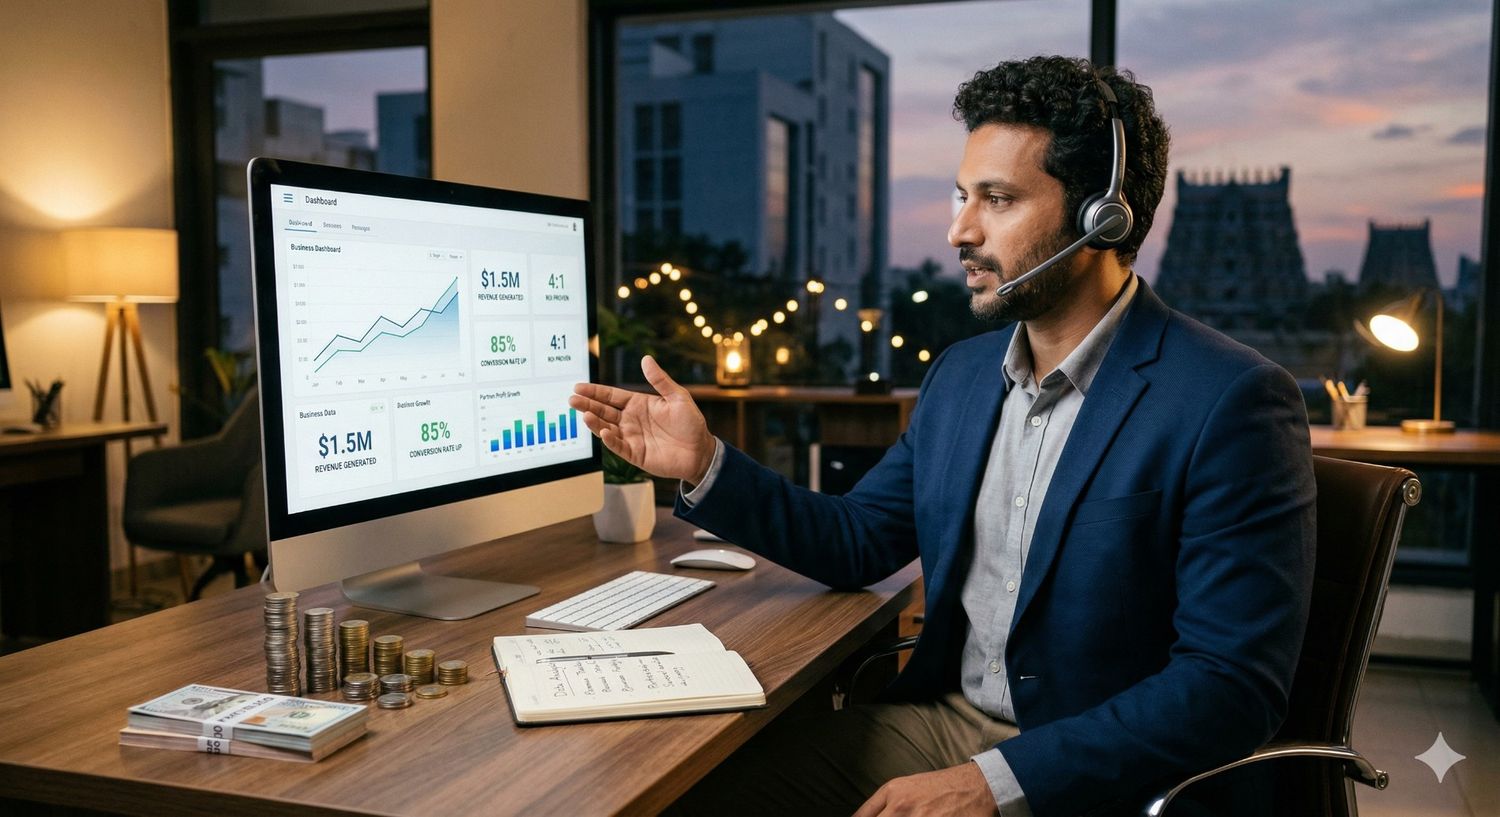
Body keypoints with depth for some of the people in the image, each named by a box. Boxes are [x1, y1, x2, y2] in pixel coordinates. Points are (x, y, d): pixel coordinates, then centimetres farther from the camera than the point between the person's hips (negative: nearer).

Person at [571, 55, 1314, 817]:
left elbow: (1233, 686, -19)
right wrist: (706, 467, -2)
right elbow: (856, 541, 12)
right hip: (940, 720, 6)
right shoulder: (961, 374, 6)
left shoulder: (1230, 404, -16)